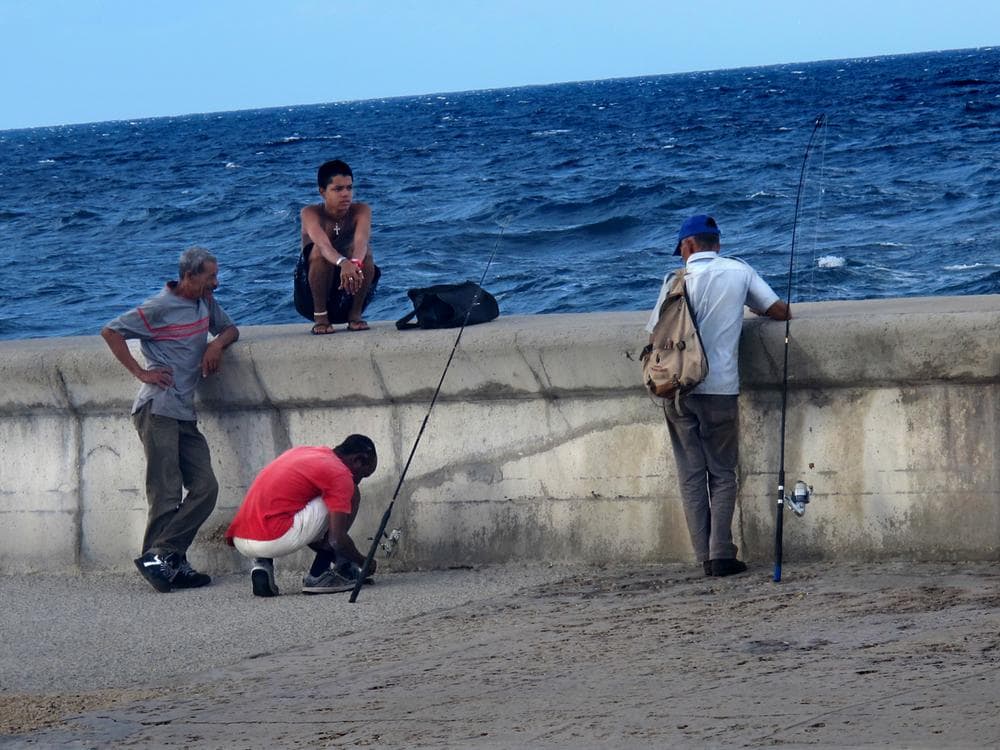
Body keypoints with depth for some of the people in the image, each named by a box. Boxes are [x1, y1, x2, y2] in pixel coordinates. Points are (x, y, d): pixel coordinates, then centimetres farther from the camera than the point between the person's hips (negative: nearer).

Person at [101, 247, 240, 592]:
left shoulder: (205, 303, 16)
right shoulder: (160, 308, -7)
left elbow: (230, 329, 29)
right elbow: (111, 332, -6)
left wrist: (217, 344, 4)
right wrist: (141, 372, -10)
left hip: (185, 414, 8)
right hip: (158, 410, -8)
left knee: (205, 487, -3)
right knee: (165, 492, -11)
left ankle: (165, 557, -3)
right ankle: (157, 557, -7)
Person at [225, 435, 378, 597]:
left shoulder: (302, 451, 24)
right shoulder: (340, 474, -1)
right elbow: (337, 539, -6)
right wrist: (364, 562, 12)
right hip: (274, 540, -8)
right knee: (351, 495, 4)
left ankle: (262, 564, 14)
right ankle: (319, 576, 6)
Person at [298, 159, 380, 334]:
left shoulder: (361, 211, -9)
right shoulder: (311, 213, -14)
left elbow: (362, 239, -31)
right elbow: (322, 243, -36)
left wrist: (355, 264, -54)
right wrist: (343, 263, -58)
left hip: (351, 295, 2)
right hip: (312, 295, -2)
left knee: (363, 251, -25)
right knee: (320, 250, -30)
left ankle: (355, 314, -12)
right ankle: (320, 316, -18)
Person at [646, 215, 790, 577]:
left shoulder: (677, 280, 0)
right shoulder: (738, 272, 1)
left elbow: (656, 337, 0)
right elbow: (780, 311, 2)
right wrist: (755, 308, 24)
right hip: (720, 388, 0)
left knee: (691, 475, 8)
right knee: (722, 473, 8)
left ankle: (705, 557, 3)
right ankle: (721, 554, -5)